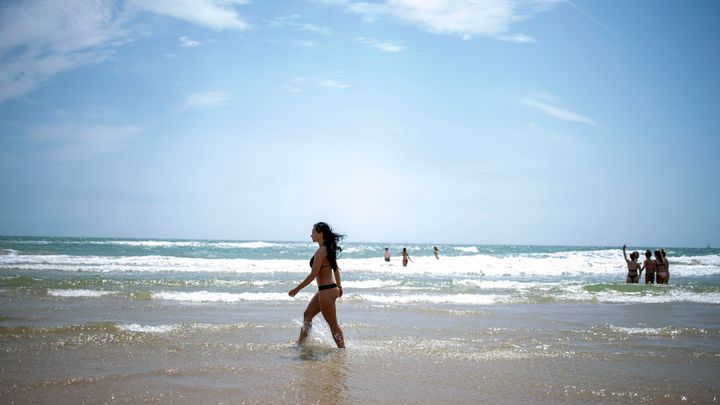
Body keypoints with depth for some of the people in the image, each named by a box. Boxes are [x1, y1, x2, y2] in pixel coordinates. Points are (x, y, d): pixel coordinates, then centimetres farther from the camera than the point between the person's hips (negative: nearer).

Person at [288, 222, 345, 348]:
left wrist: (297, 289, -13)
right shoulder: (329, 249, 9)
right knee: (307, 315, 19)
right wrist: (338, 287, 27)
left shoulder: (321, 251, -19)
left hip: (326, 290, -10)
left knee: (333, 324, 0)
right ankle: (300, 343, 29)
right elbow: (336, 269, 17)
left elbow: (313, 275, -20)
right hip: (329, 288, 10)